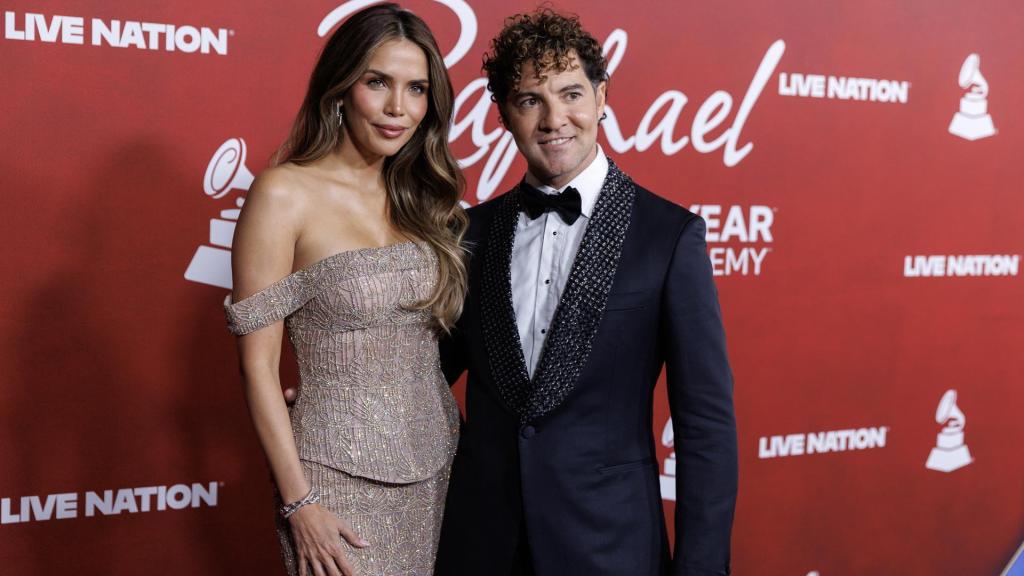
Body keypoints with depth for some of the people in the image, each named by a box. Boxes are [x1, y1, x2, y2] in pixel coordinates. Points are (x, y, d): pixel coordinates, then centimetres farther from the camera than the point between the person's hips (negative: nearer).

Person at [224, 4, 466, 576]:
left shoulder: (423, 197, 5)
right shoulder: (284, 193, -11)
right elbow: (259, 363, -10)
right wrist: (299, 502, -12)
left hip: (437, 465, 5)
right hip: (342, 478, -5)